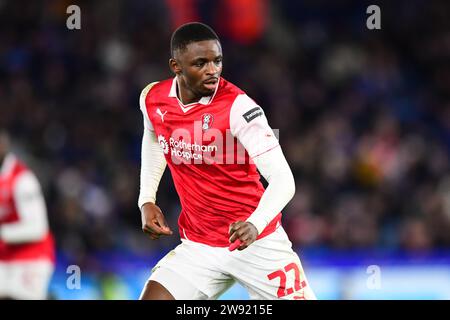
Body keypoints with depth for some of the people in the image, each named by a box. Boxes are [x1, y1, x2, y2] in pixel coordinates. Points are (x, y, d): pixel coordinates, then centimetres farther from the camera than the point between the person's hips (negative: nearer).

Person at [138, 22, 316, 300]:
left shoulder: (238, 107, -20)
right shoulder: (153, 99, -3)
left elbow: (283, 180, -25)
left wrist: (255, 224, -44)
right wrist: (147, 201, 11)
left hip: (256, 242, -4)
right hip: (198, 245, 4)